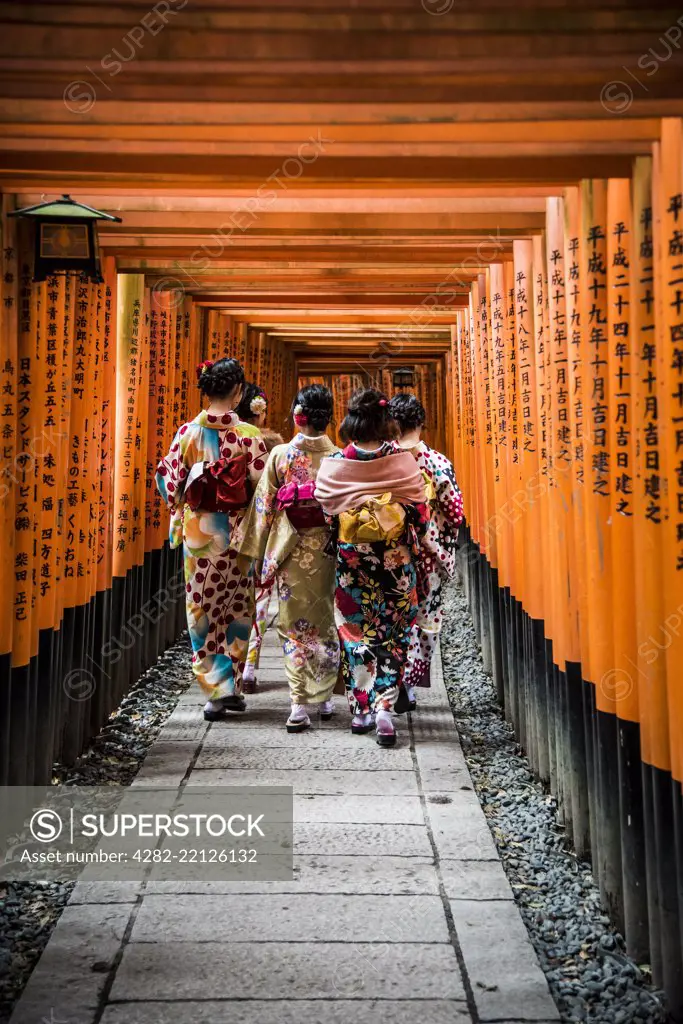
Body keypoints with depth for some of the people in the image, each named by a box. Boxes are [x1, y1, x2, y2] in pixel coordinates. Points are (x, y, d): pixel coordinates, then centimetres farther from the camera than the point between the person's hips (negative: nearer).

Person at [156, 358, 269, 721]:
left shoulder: (188, 432, -3)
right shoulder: (248, 434, -9)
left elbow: (168, 478, 0)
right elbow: (263, 485, -9)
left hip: (198, 532, 1)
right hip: (237, 532, -1)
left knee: (203, 611, 9)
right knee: (237, 609, 13)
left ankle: (215, 690, 9)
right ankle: (231, 687, 17)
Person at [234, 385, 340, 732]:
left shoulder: (281, 454, -5)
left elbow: (263, 506, -3)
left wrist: (258, 551, 4)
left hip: (291, 548, -2)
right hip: (327, 546, 2)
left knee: (295, 622, 3)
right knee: (325, 619, 14)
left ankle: (301, 705, 0)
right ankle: (325, 697, 23)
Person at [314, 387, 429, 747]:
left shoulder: (332, 466, -7)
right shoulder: (404, 462, -8)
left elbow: (324, 512, 1)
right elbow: (420, 512, -2)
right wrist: (412, 548, 14)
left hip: (350, 563, 1)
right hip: (396, 562, 0)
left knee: (355, 631, 13)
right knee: (391, 633, 9)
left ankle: (361, 709, 19)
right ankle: (383, 706, -2)